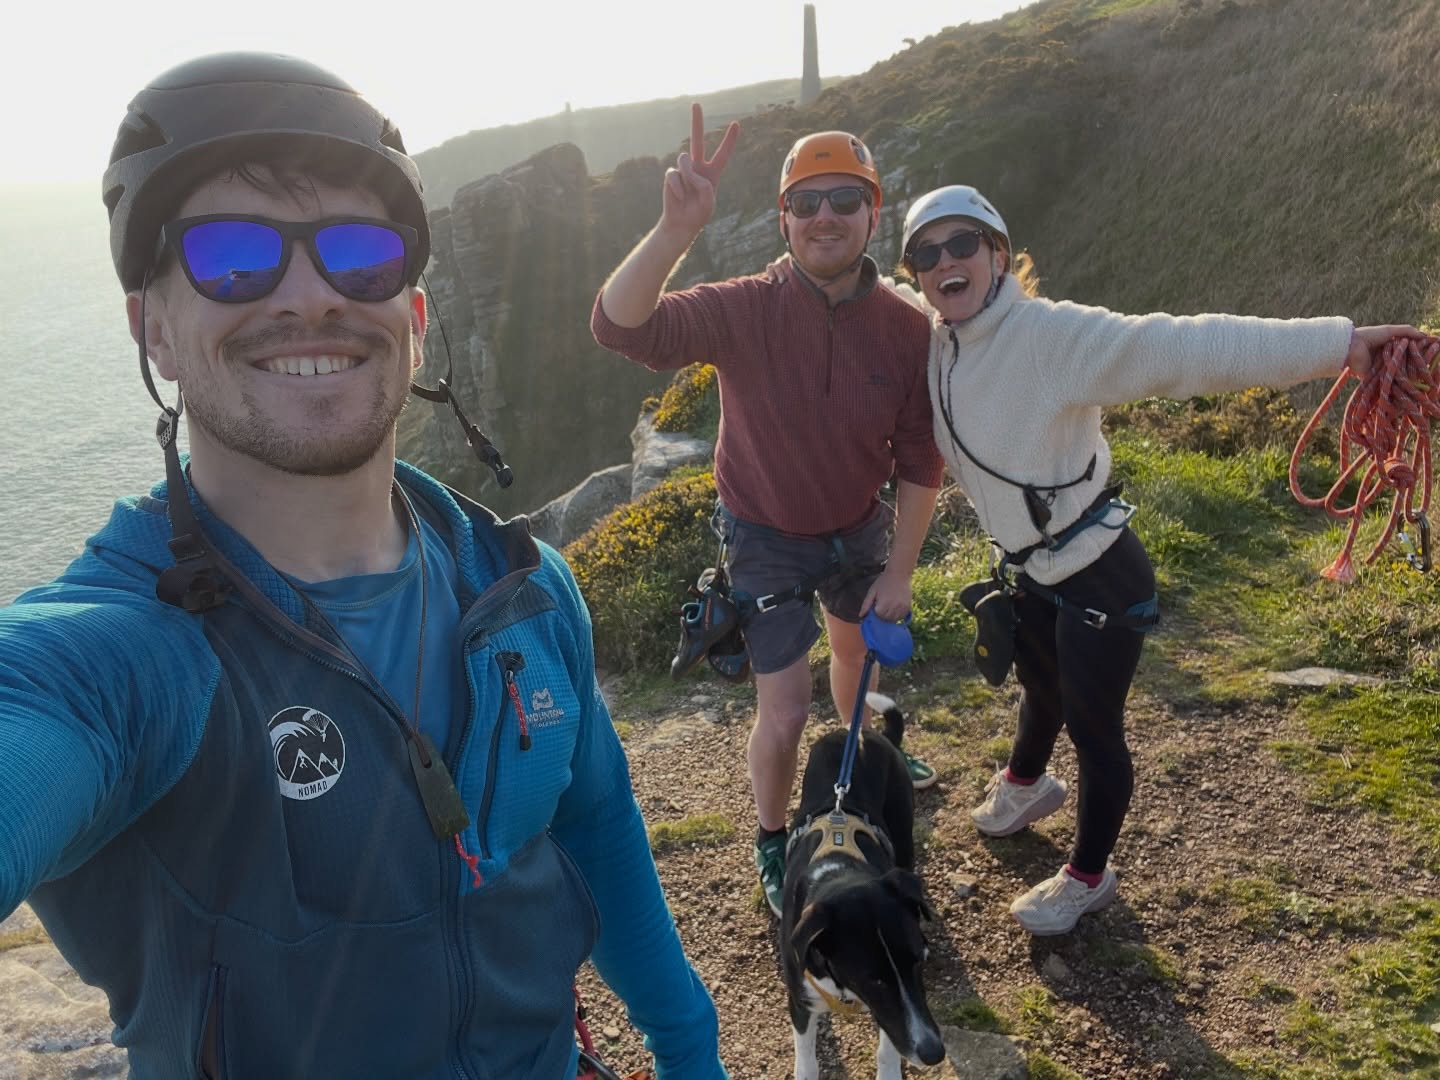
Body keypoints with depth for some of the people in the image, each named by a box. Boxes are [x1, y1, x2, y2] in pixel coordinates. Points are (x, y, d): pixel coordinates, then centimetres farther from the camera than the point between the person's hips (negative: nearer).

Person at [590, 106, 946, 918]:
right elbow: (620, 327, -40)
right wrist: (677, 229, -55)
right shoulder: (744, 311, -25)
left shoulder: (908, 328, -17)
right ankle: (773, 843, 29)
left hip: (859, 527, 4)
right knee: (786, 712, -1)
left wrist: (900, 572, -6)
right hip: (767, 538, -3)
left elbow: (919, 461, -8)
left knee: (858, 647, 28)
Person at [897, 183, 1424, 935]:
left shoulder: (1053, 334, -24)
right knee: (1041, 690, 31)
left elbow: (1184, 349, -33)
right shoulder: (935, 346, -3)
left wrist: (1335, 343, -41)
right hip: (1024, 572, 7)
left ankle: (1089, 875, 34)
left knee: (1093, 728, 9)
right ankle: (1026, 784, 61)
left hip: (1096, 576, -6)